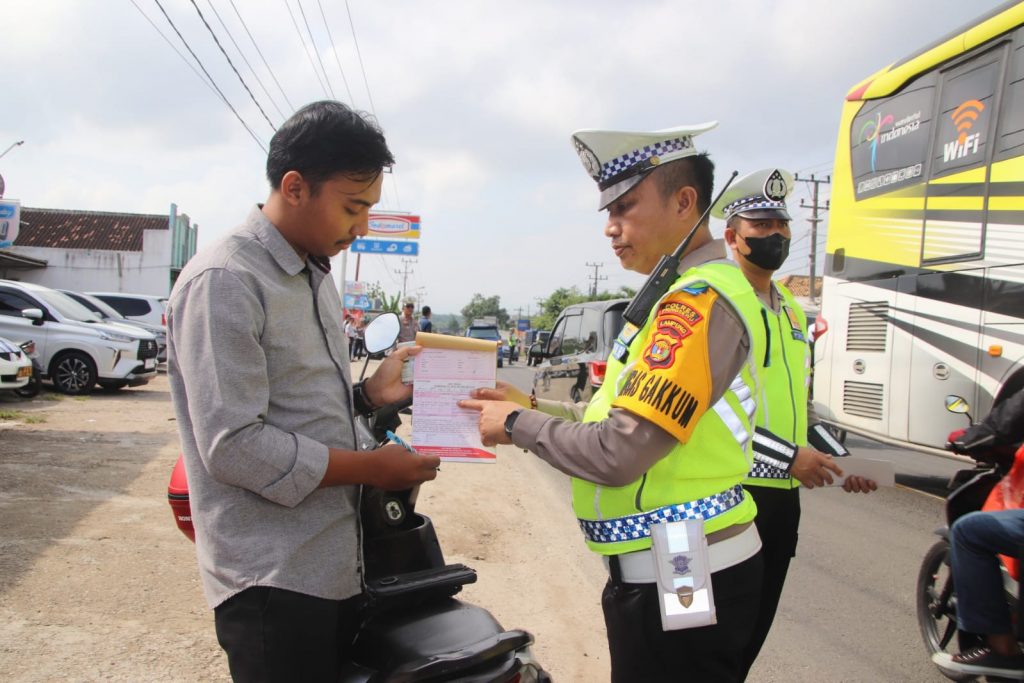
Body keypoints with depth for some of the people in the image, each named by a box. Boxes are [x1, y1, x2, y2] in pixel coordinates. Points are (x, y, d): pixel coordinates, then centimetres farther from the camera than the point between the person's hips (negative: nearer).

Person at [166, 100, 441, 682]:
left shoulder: (316, 276, 13)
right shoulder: (224, 282, -16)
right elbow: (233, 446, -22)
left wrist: (370, 394, 1)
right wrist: (371, 468, -16)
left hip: (339, 564, 9)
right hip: (273, 580, -8)